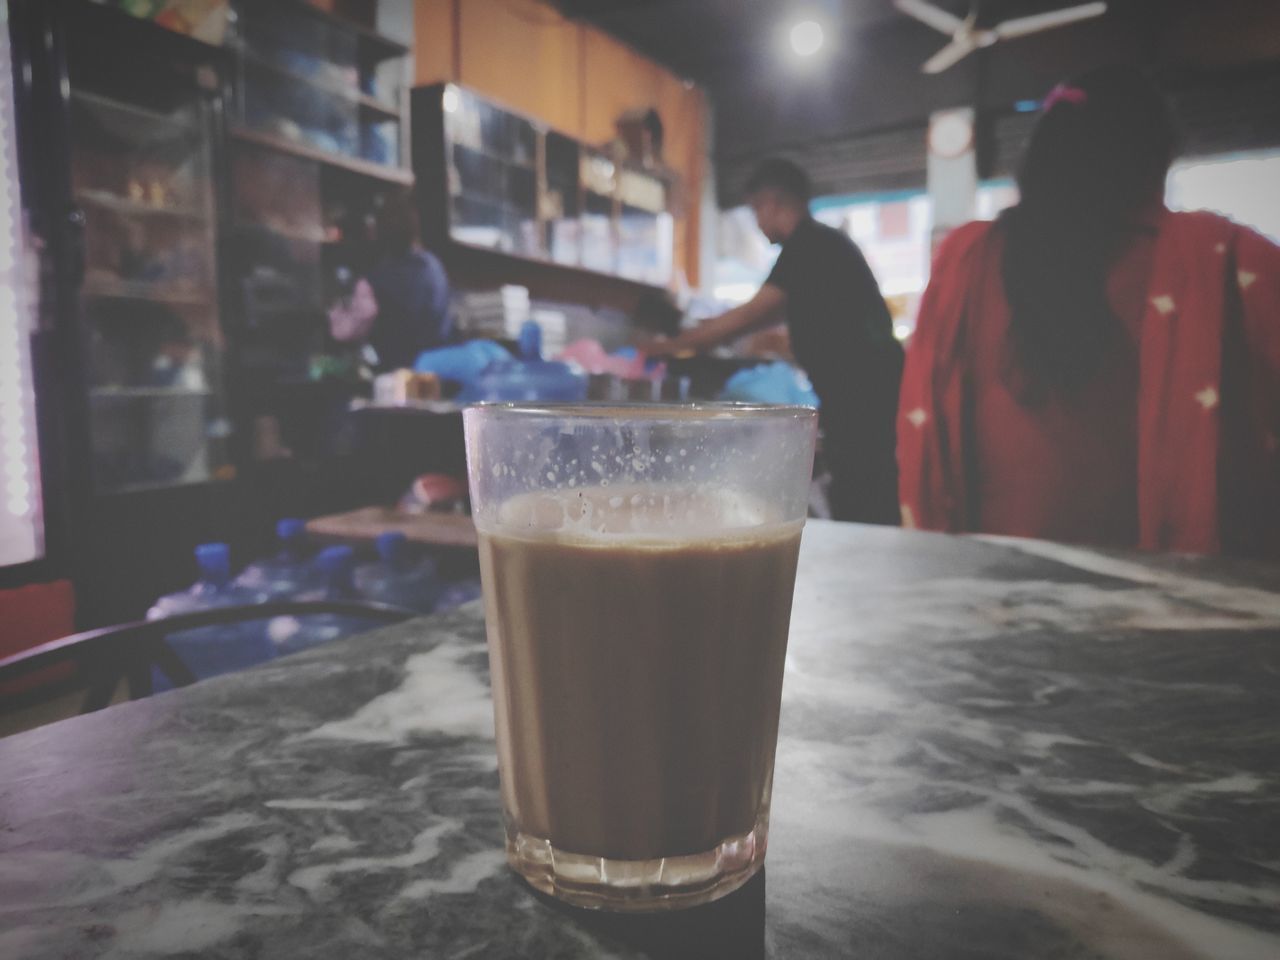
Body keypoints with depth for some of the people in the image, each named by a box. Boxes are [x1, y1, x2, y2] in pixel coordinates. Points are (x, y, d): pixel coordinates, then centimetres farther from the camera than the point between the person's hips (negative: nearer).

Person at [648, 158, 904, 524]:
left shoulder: (809, 245, -12)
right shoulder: (820, 241, 19)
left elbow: (751, 315, -16)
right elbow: (778, 312, 24)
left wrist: (672, 345, -7)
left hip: (861, 394, -10)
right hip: (863, 389, 10)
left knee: (859, 511, -8)